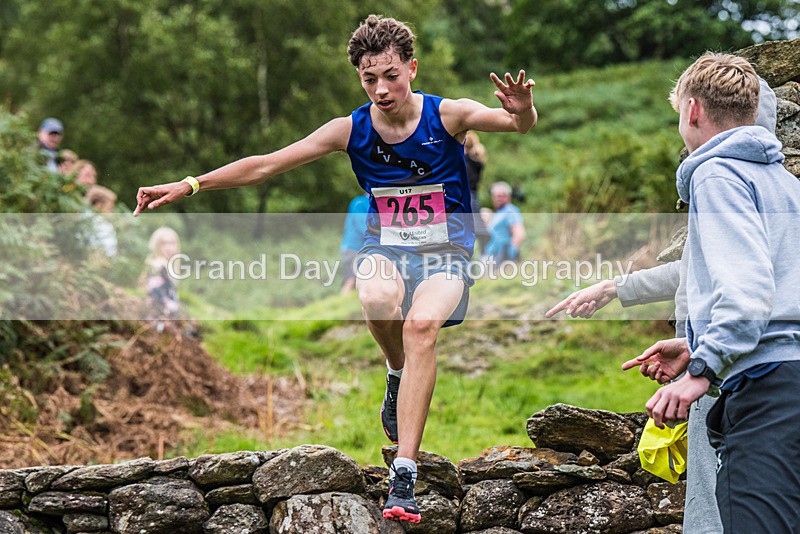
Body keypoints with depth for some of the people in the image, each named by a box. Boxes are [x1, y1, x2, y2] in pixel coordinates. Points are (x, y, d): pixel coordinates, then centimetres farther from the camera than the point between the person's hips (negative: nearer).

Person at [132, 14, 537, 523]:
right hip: (385, 248, 2)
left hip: (446, 252, -2)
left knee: (422, 324, -33)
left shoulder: (448, 115, -11)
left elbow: (518, 123, -26)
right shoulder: (351, 130, -4)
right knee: (376, 298, -36)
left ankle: (404, 476, -33)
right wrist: (188, 185, -7)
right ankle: (399, 376, -1)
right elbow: (265, 165, -2)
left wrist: (521, 110, -51)